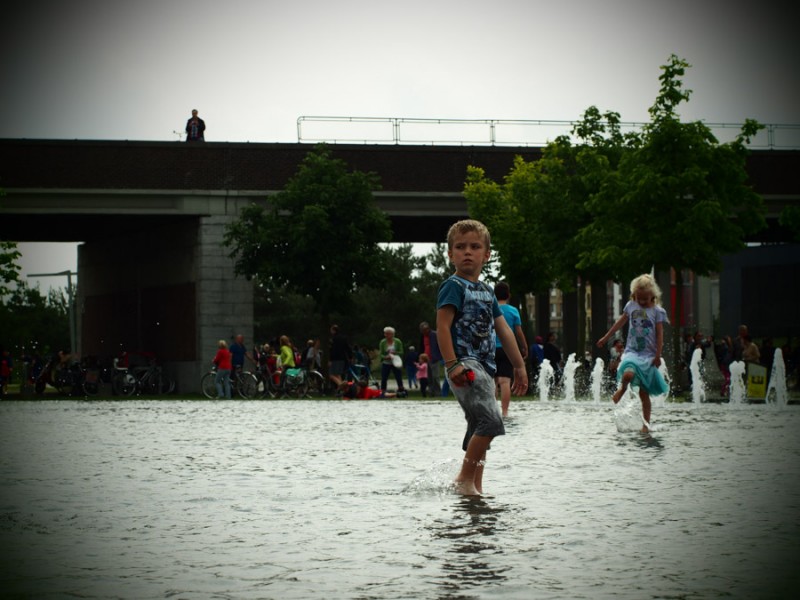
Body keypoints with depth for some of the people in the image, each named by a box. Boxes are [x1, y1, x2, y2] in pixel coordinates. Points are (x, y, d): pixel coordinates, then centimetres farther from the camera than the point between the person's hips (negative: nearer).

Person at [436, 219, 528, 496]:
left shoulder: (486, 291, 19)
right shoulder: (454, 286, -5)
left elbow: (504, 330, 23)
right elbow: (443, 326, -14)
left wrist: (519, 366, 22)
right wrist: (452, 364, -22)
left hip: (484, 368, 9)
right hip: (465, 365, -9)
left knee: (481, 430, 8)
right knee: (491, 421, -21)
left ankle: (475, 488, 11)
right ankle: (464, 479, -14)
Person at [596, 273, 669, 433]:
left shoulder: (657, 311, -3)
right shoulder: (631, 306, 6)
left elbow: (660, 335, -4)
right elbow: (620, 322, 19)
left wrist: (658, 356, -10)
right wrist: (606, 338, 24)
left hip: (648, 355, -2)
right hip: (632, 351, 2)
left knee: (644, 392, 0)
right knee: (628, 373, -31)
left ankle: (646, 424, 9)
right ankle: (623, 388, 4)